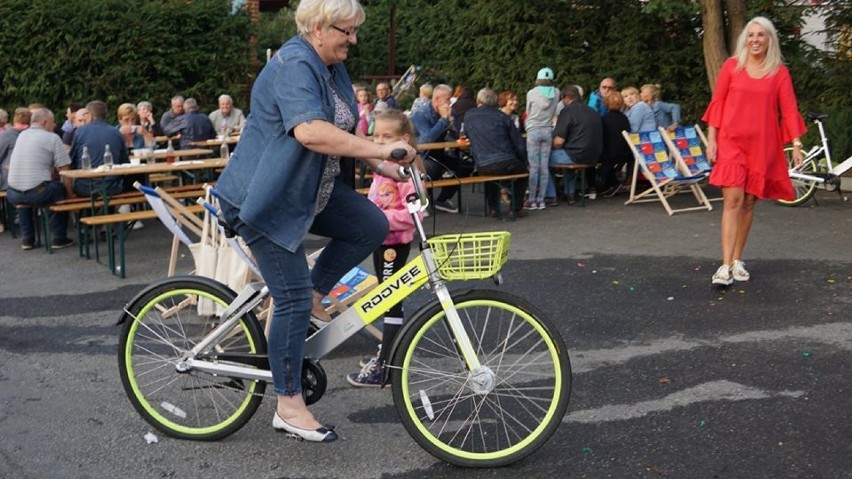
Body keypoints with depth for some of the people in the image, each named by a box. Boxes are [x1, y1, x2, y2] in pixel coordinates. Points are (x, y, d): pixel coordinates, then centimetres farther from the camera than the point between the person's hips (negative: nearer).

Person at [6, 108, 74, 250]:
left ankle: (27, 239, 34)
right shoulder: (53, 138, -2)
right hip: (37, 193, -5)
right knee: (62, 189, 23)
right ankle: (59, 238, 21)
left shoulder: (21, 135, 16)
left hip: (13, 195, 6)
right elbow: (64, 170, -5)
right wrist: (70, 194, 5)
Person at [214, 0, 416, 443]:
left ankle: (314, 295, 12)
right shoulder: (294, 66, -23)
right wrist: (379, 148, -39)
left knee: (372, 226, -4)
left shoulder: (332, 68, 9)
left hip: (308, 190, 9)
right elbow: (310, 132, -39)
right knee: (293, 298, -8)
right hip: (264, 199, -9)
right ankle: (288, 407, 4)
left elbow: (341, 132, 16)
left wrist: (379, 165, 3)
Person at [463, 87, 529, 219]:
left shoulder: (469, 116, 9)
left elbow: (468, 138, 23)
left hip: (483, 168, 2)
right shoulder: (502, 116, 5)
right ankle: (517, 208, 19)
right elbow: (519, 145, 4)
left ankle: (493, 207, 29)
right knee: (523, 170, 29)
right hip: (506, 164, -2)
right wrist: (523, 161, 19)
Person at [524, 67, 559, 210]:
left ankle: (532, 200, -1)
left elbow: (528, 112, 7)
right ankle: (541, 199, 5)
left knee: (533, 166, -3)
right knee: (544, 166, 4)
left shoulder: (531, 93, -5)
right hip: (548, 130, 3)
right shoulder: (556, 93, 1)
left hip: (533, 131, -3)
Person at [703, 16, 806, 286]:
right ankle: (725, 266, -12)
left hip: (763, 145, 2)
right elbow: (717, 103, 3)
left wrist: (796, 145, -4)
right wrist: (711, 139, -2)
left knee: (749, 202, 6)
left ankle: (737, 261, 17)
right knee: (733, 200, -11)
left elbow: (789, 110, 3)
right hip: (731, 141, -2)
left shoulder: (780, 72, 5)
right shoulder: (732, 66, 3)